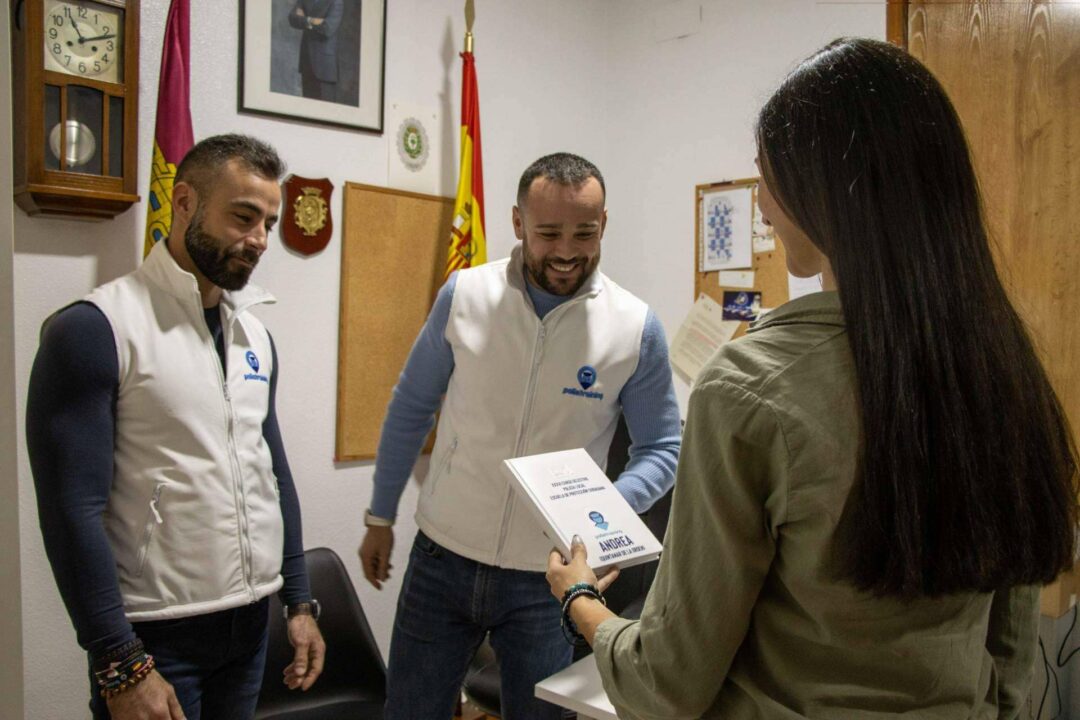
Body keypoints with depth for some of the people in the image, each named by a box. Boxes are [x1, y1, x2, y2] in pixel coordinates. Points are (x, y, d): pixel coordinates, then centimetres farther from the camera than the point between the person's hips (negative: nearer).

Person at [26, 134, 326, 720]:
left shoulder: (254, 333, 7)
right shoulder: (94, 329, -13)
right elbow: (73, 510, -16)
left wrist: (299, 602, 9)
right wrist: (120, 667, -17)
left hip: (251, 625, 6)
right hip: (153, 633, -6)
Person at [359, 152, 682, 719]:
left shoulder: (636, 327, -10)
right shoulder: (463, 295, -6)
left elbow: (660, 448, 0)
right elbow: (411, 409, 6)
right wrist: (380, 516, 10)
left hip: (546, 579, -1)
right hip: (440, 560, 2)